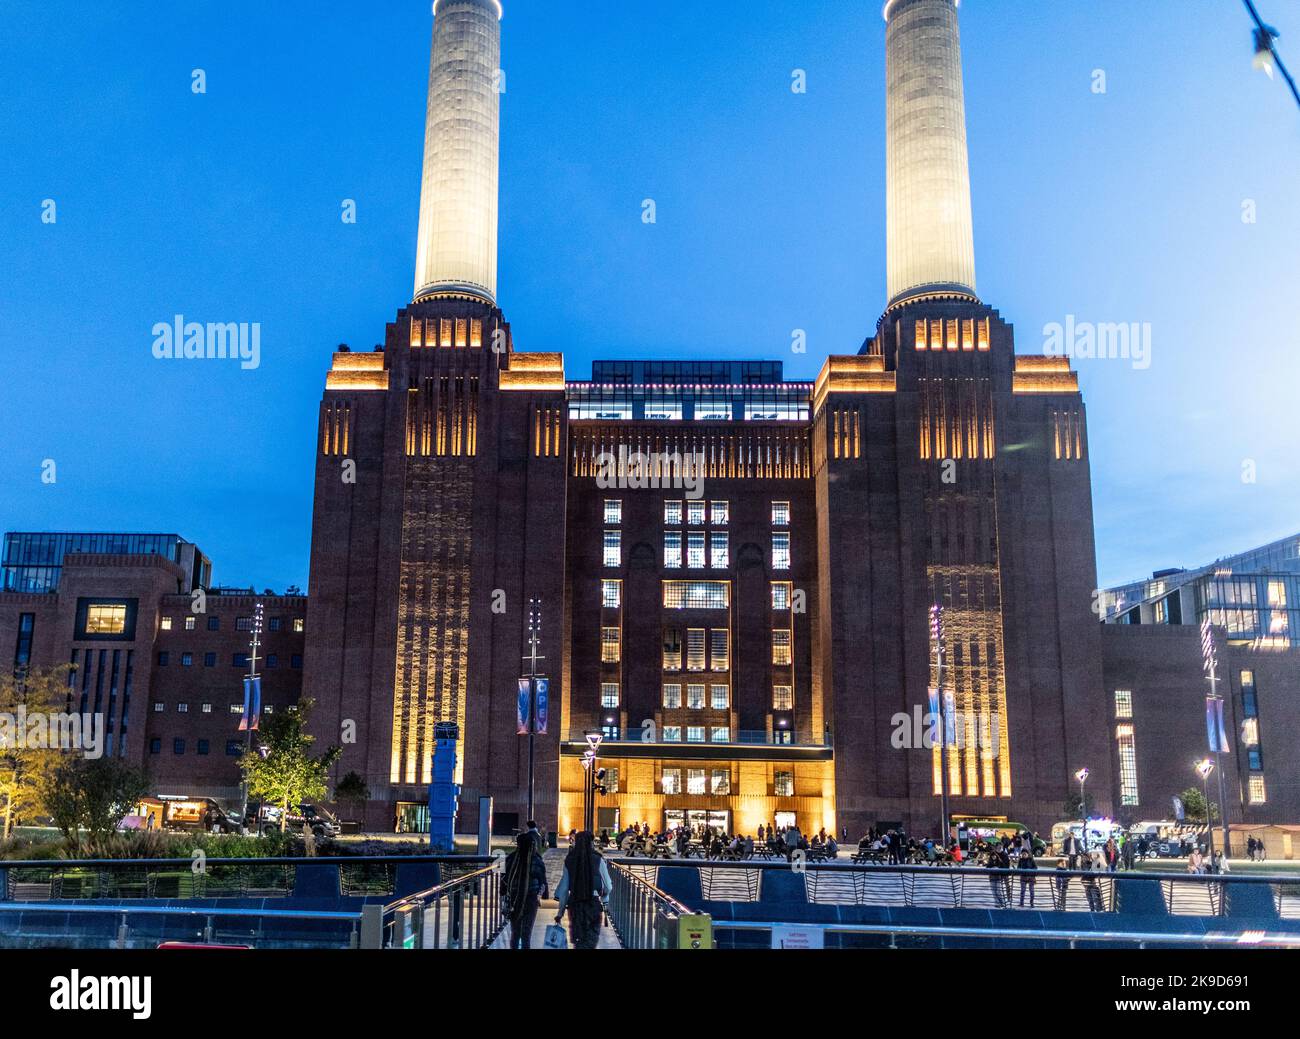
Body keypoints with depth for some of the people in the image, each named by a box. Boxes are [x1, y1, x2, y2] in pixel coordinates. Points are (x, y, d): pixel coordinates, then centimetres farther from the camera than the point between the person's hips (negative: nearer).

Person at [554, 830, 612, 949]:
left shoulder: (569, 860, 2)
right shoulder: (597, 860, -6)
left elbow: (564, 888, 4)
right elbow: (608, 887, -1)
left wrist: (560, 911, 11)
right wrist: (602, 897, 20)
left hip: (574, 904, 3)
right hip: (593, 904, -3)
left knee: (578, 941, 16)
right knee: (590, 939, -1)